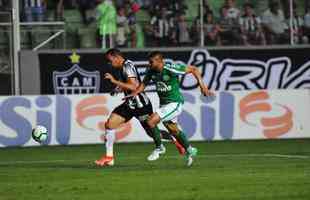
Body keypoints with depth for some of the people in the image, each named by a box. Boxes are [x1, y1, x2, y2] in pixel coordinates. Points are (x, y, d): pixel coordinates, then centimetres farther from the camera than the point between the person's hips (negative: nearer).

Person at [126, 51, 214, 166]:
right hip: (163, 104, 8)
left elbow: (193, 69, -18)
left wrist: (202, 86, -23)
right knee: (173, 130, 20)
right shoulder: (151, 71, -4)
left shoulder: (171, 69, -23)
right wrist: (135, 93, -8)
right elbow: (144, 83, 12)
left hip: (174, 103, -8)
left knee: (151, 122, -20)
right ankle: (189, 150, 40)